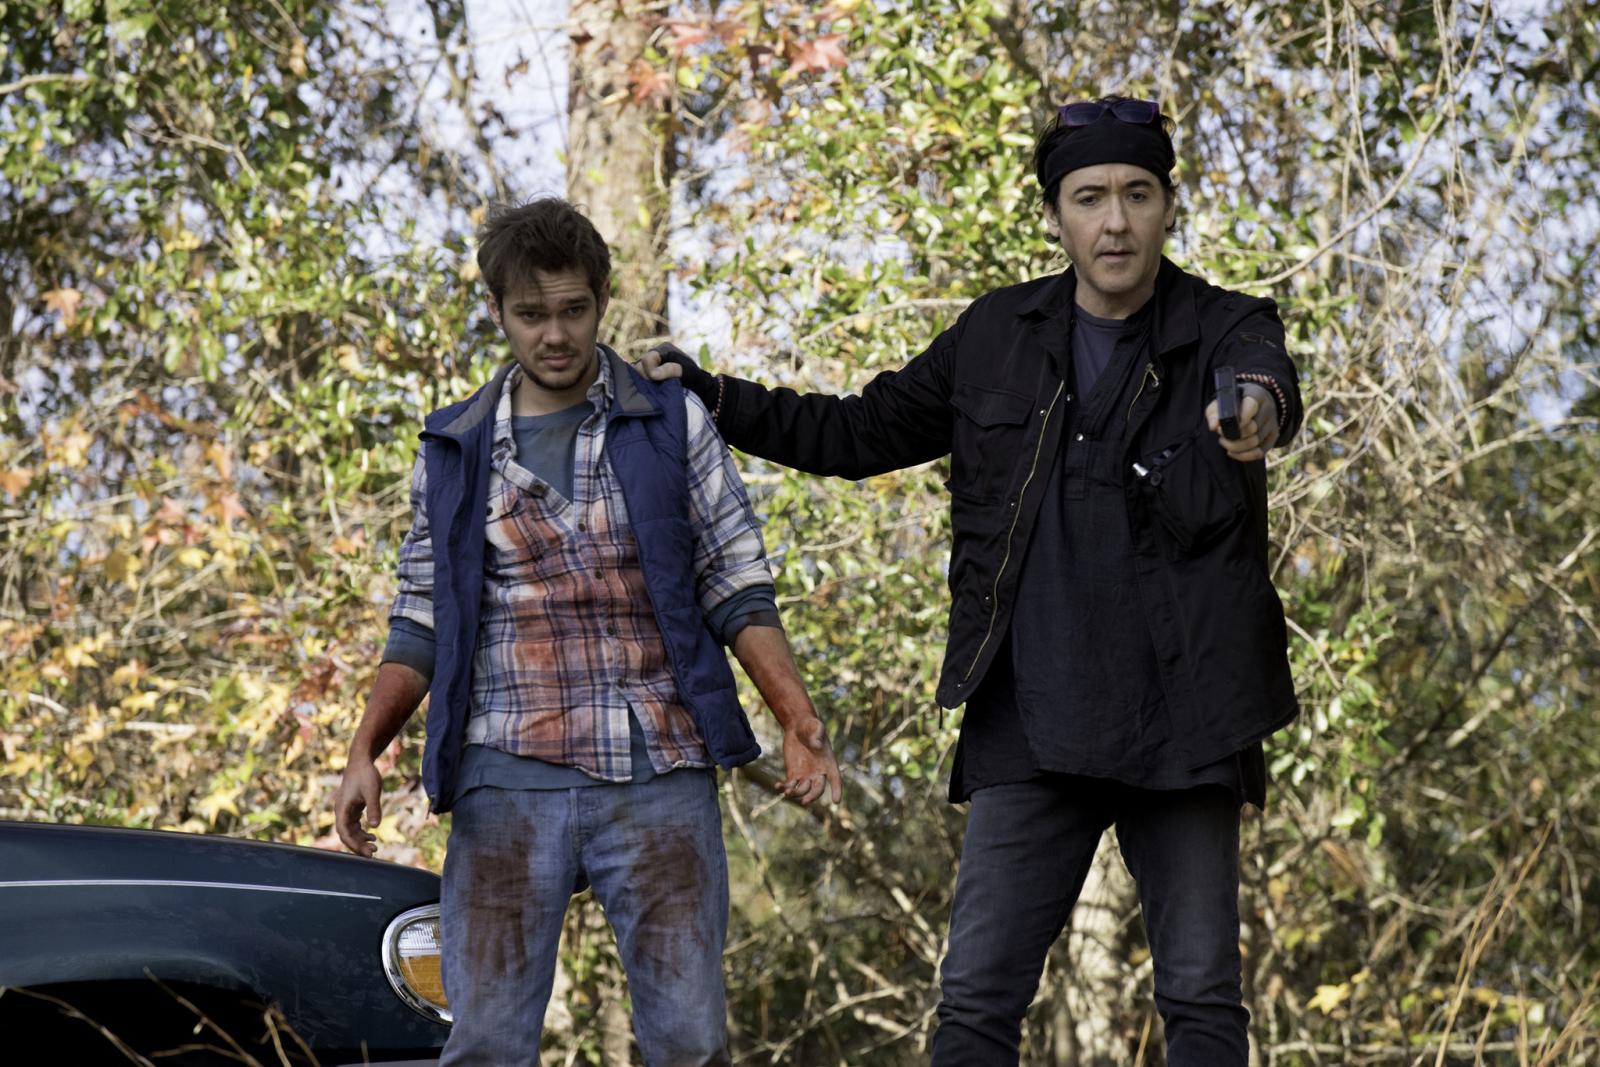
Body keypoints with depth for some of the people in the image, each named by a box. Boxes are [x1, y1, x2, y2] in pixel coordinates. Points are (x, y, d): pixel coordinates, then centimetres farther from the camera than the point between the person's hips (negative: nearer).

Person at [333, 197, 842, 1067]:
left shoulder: (673, 424, 8)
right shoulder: (452, 453, 11)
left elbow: (736, 589, 6)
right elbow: (422, 626, 14)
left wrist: (799, 721, -7)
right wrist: (364, 752, 0)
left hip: (659, 778, -1)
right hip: (509, 782, 1)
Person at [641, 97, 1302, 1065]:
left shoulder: (1224, 331, -2)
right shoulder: (1000, 337, 10)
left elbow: (1263, 371, -27)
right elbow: (862, 432, 20)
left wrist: (1257, 409, -52)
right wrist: (709, 396, 10)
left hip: (1182, 728, -2)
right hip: (1031, 730, 3)